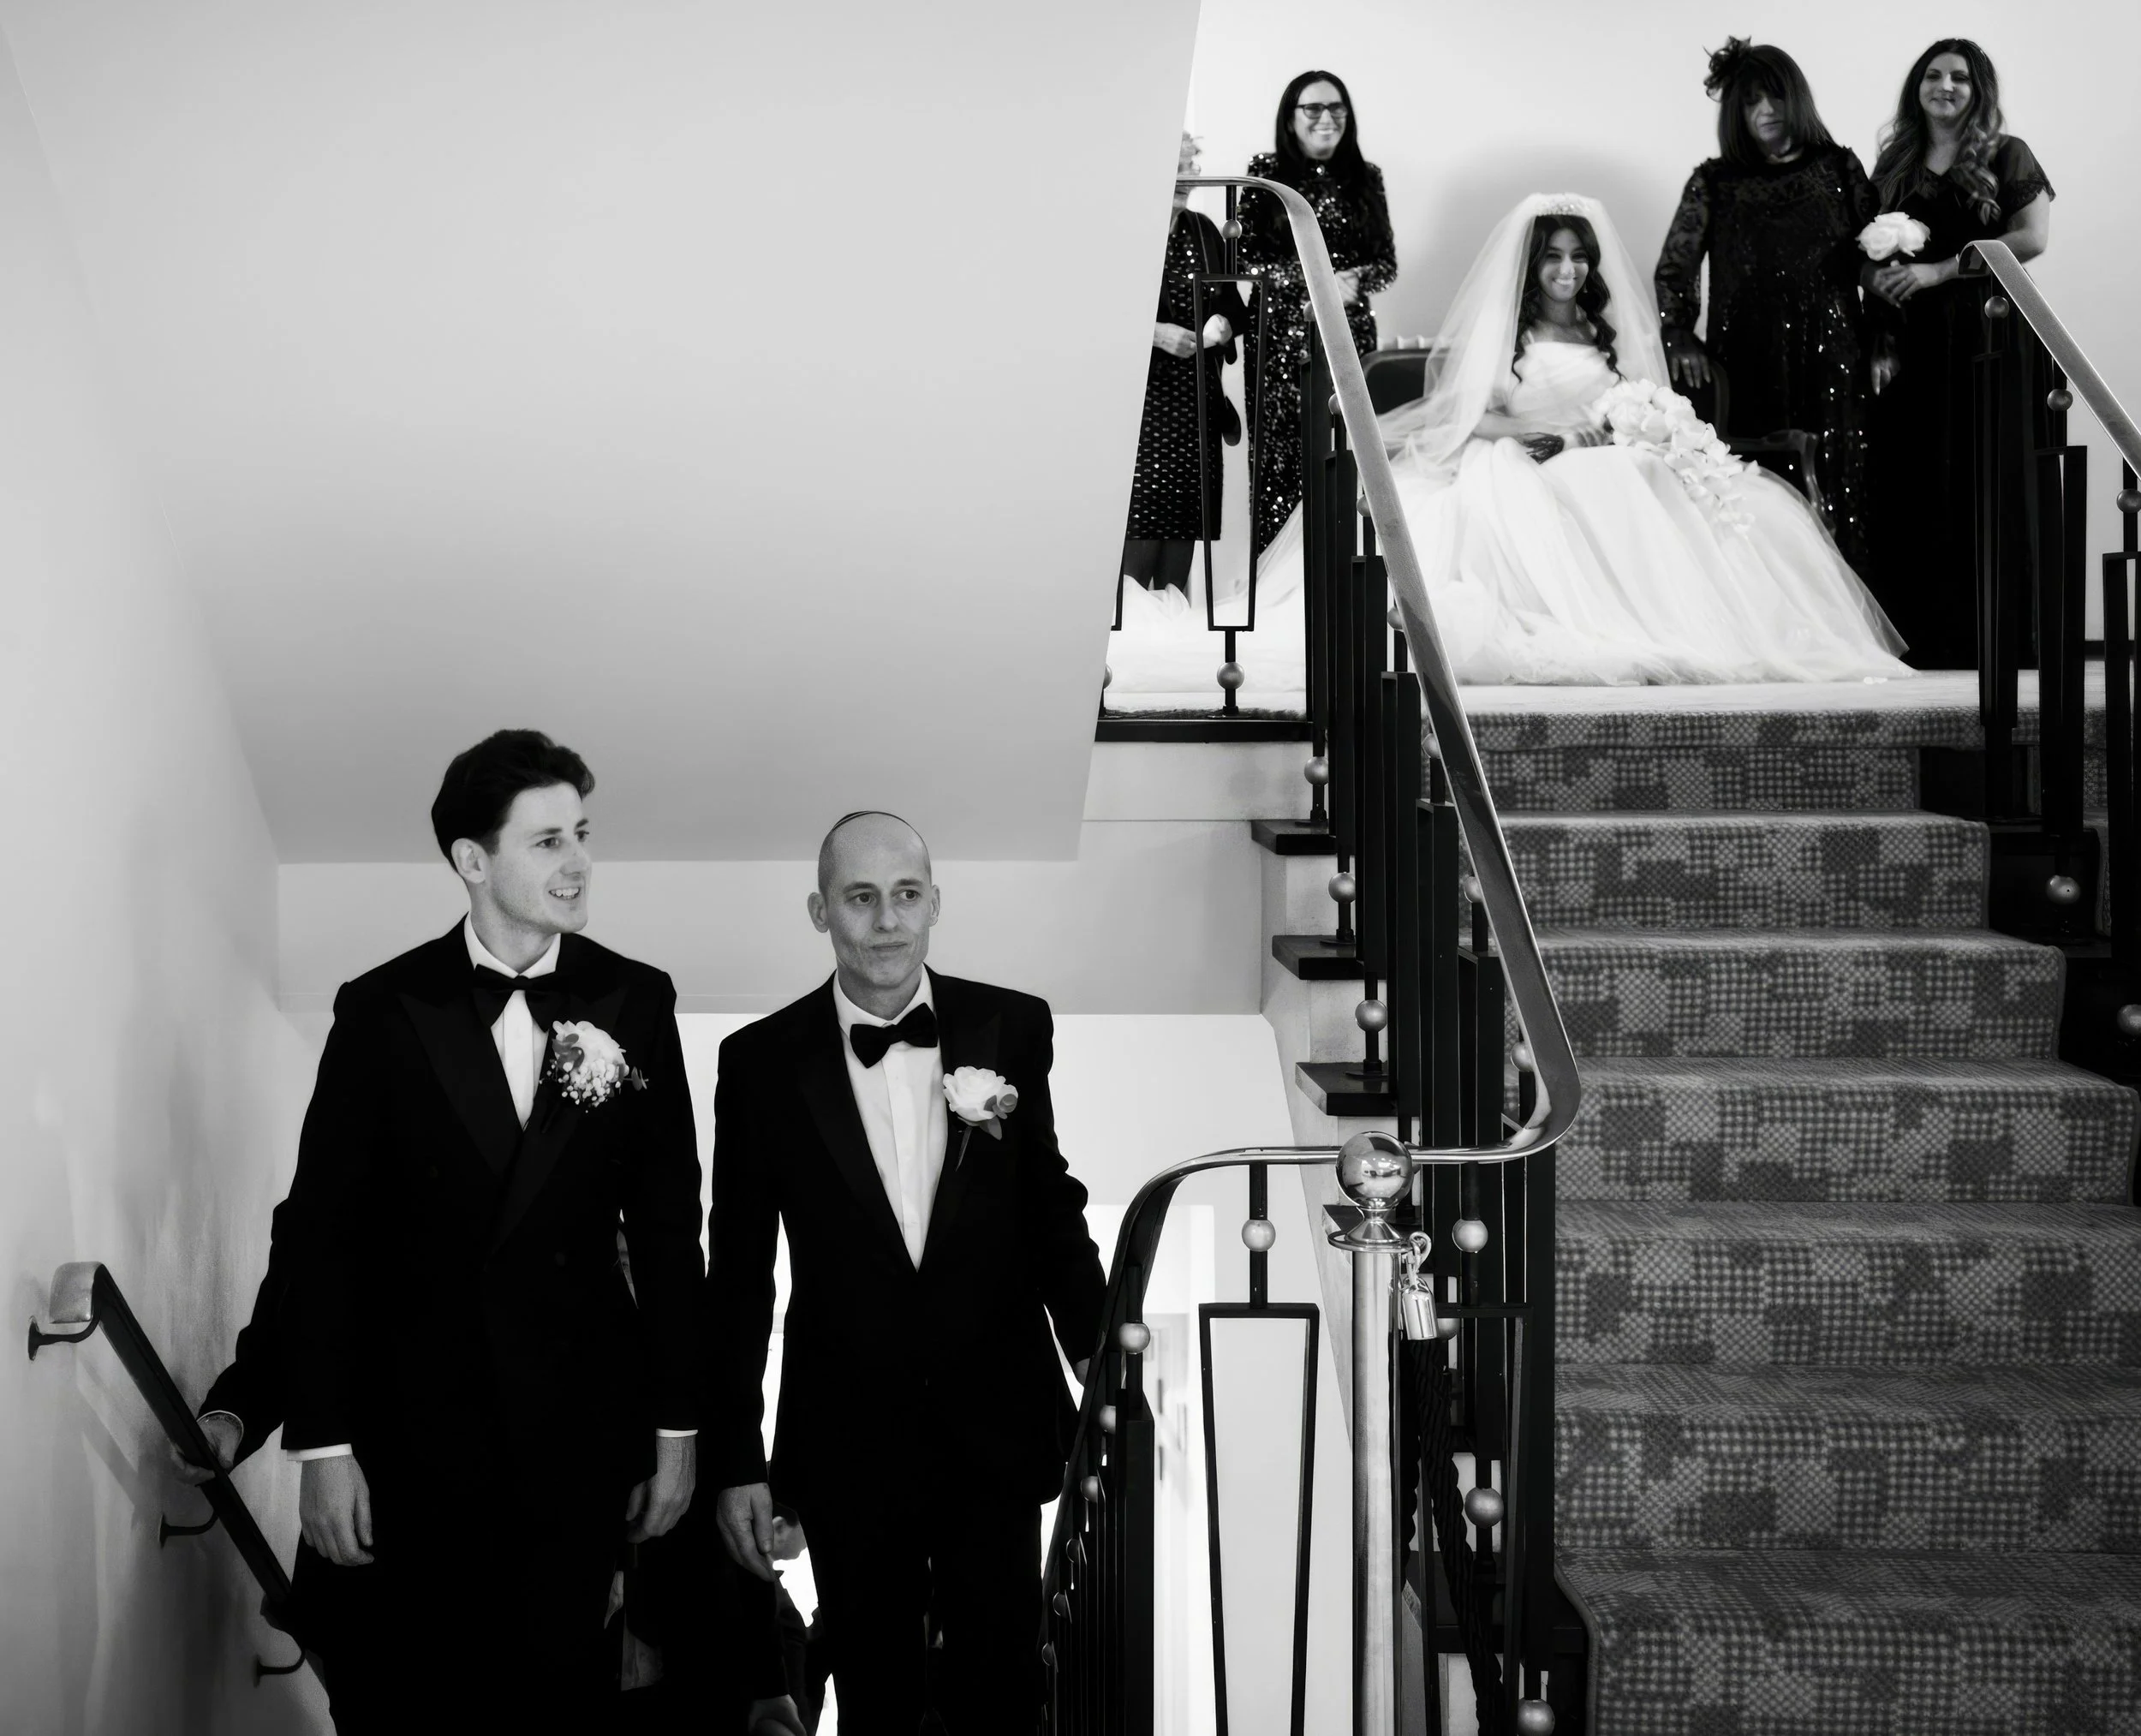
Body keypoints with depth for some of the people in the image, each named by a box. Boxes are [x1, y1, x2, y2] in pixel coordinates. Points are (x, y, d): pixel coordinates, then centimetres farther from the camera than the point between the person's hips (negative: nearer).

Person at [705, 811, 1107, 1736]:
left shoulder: (1012, 1029, -2)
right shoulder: (762, 1061, -5)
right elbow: (738, 1276, -1)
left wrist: (1102, 1358, 7)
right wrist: (735, 1461, -1)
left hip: (997, 1430, 1)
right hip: (848, 1443, 0)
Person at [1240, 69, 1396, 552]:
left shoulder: (1365, 178, 12)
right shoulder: (1266, 174, 4)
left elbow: (1387, 262, 14)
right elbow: (1246, 258, -2)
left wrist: (1357, 280, -8)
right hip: (1282, 337, -2)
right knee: (1281, 458, -7)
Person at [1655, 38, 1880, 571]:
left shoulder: (1839, 168, 8)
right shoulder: (1714, 182, 6)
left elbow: (1877, 261, 10)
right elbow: (1673, 269, 6)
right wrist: (1680, 337, -9)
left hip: (1831, 366, 1)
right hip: (1749, 371, 0)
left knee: (1835, 497, -1)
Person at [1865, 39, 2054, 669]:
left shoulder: (2006, 156, 4)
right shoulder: (1894, 165, 15)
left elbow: (2033, 237, -7)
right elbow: (1873, 263, 11)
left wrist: (1939, 270, -12)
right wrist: (1879, 348, 0)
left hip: (1984, 334, -3)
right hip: (1913, 343, 3)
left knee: (1984, 486, -6)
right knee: (1914, 491, -1)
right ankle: (1922, 640, 3)